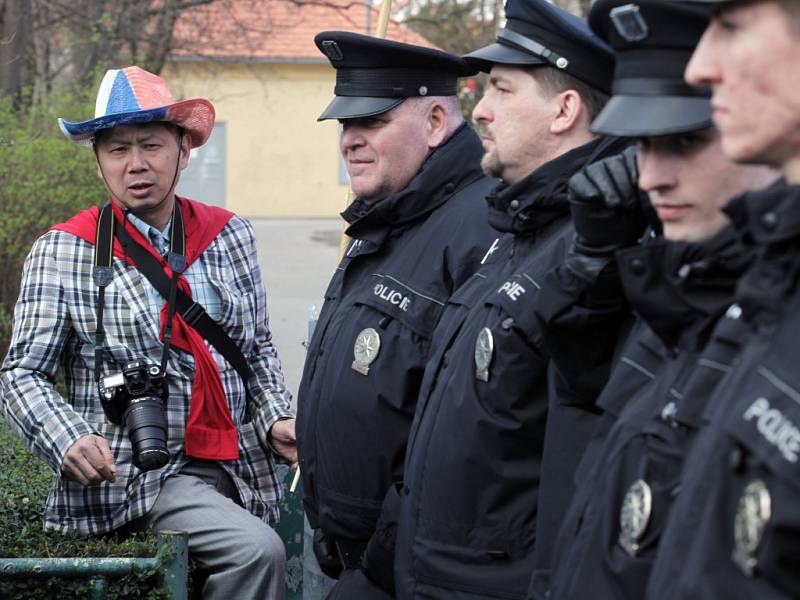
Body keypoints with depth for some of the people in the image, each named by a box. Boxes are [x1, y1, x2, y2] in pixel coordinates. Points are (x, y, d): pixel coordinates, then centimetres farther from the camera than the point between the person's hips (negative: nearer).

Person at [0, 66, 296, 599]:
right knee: (257, 551, -25)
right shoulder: (63, 253, -2)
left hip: (238, 470, 5)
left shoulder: (229, 235, 9)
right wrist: (69, 441, -22)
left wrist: (275, 420, 1)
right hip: (137, 476, -5)